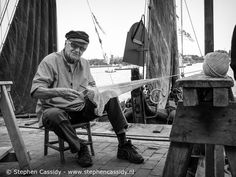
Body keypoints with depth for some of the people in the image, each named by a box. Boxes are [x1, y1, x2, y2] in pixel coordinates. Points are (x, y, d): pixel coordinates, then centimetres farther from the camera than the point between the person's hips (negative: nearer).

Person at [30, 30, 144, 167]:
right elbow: (35, 91, -19)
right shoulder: (50, 61, -11)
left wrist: (92, 91, -10)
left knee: (111, 96, -9)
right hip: (56, 109, -5)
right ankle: (80, 148, -16)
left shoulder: (84, 63, 8)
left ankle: (124, 146, -9)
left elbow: (92, 86, 17)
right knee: (53, 115, -41)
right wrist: (59, 92, -38)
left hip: (81, 109, 5)